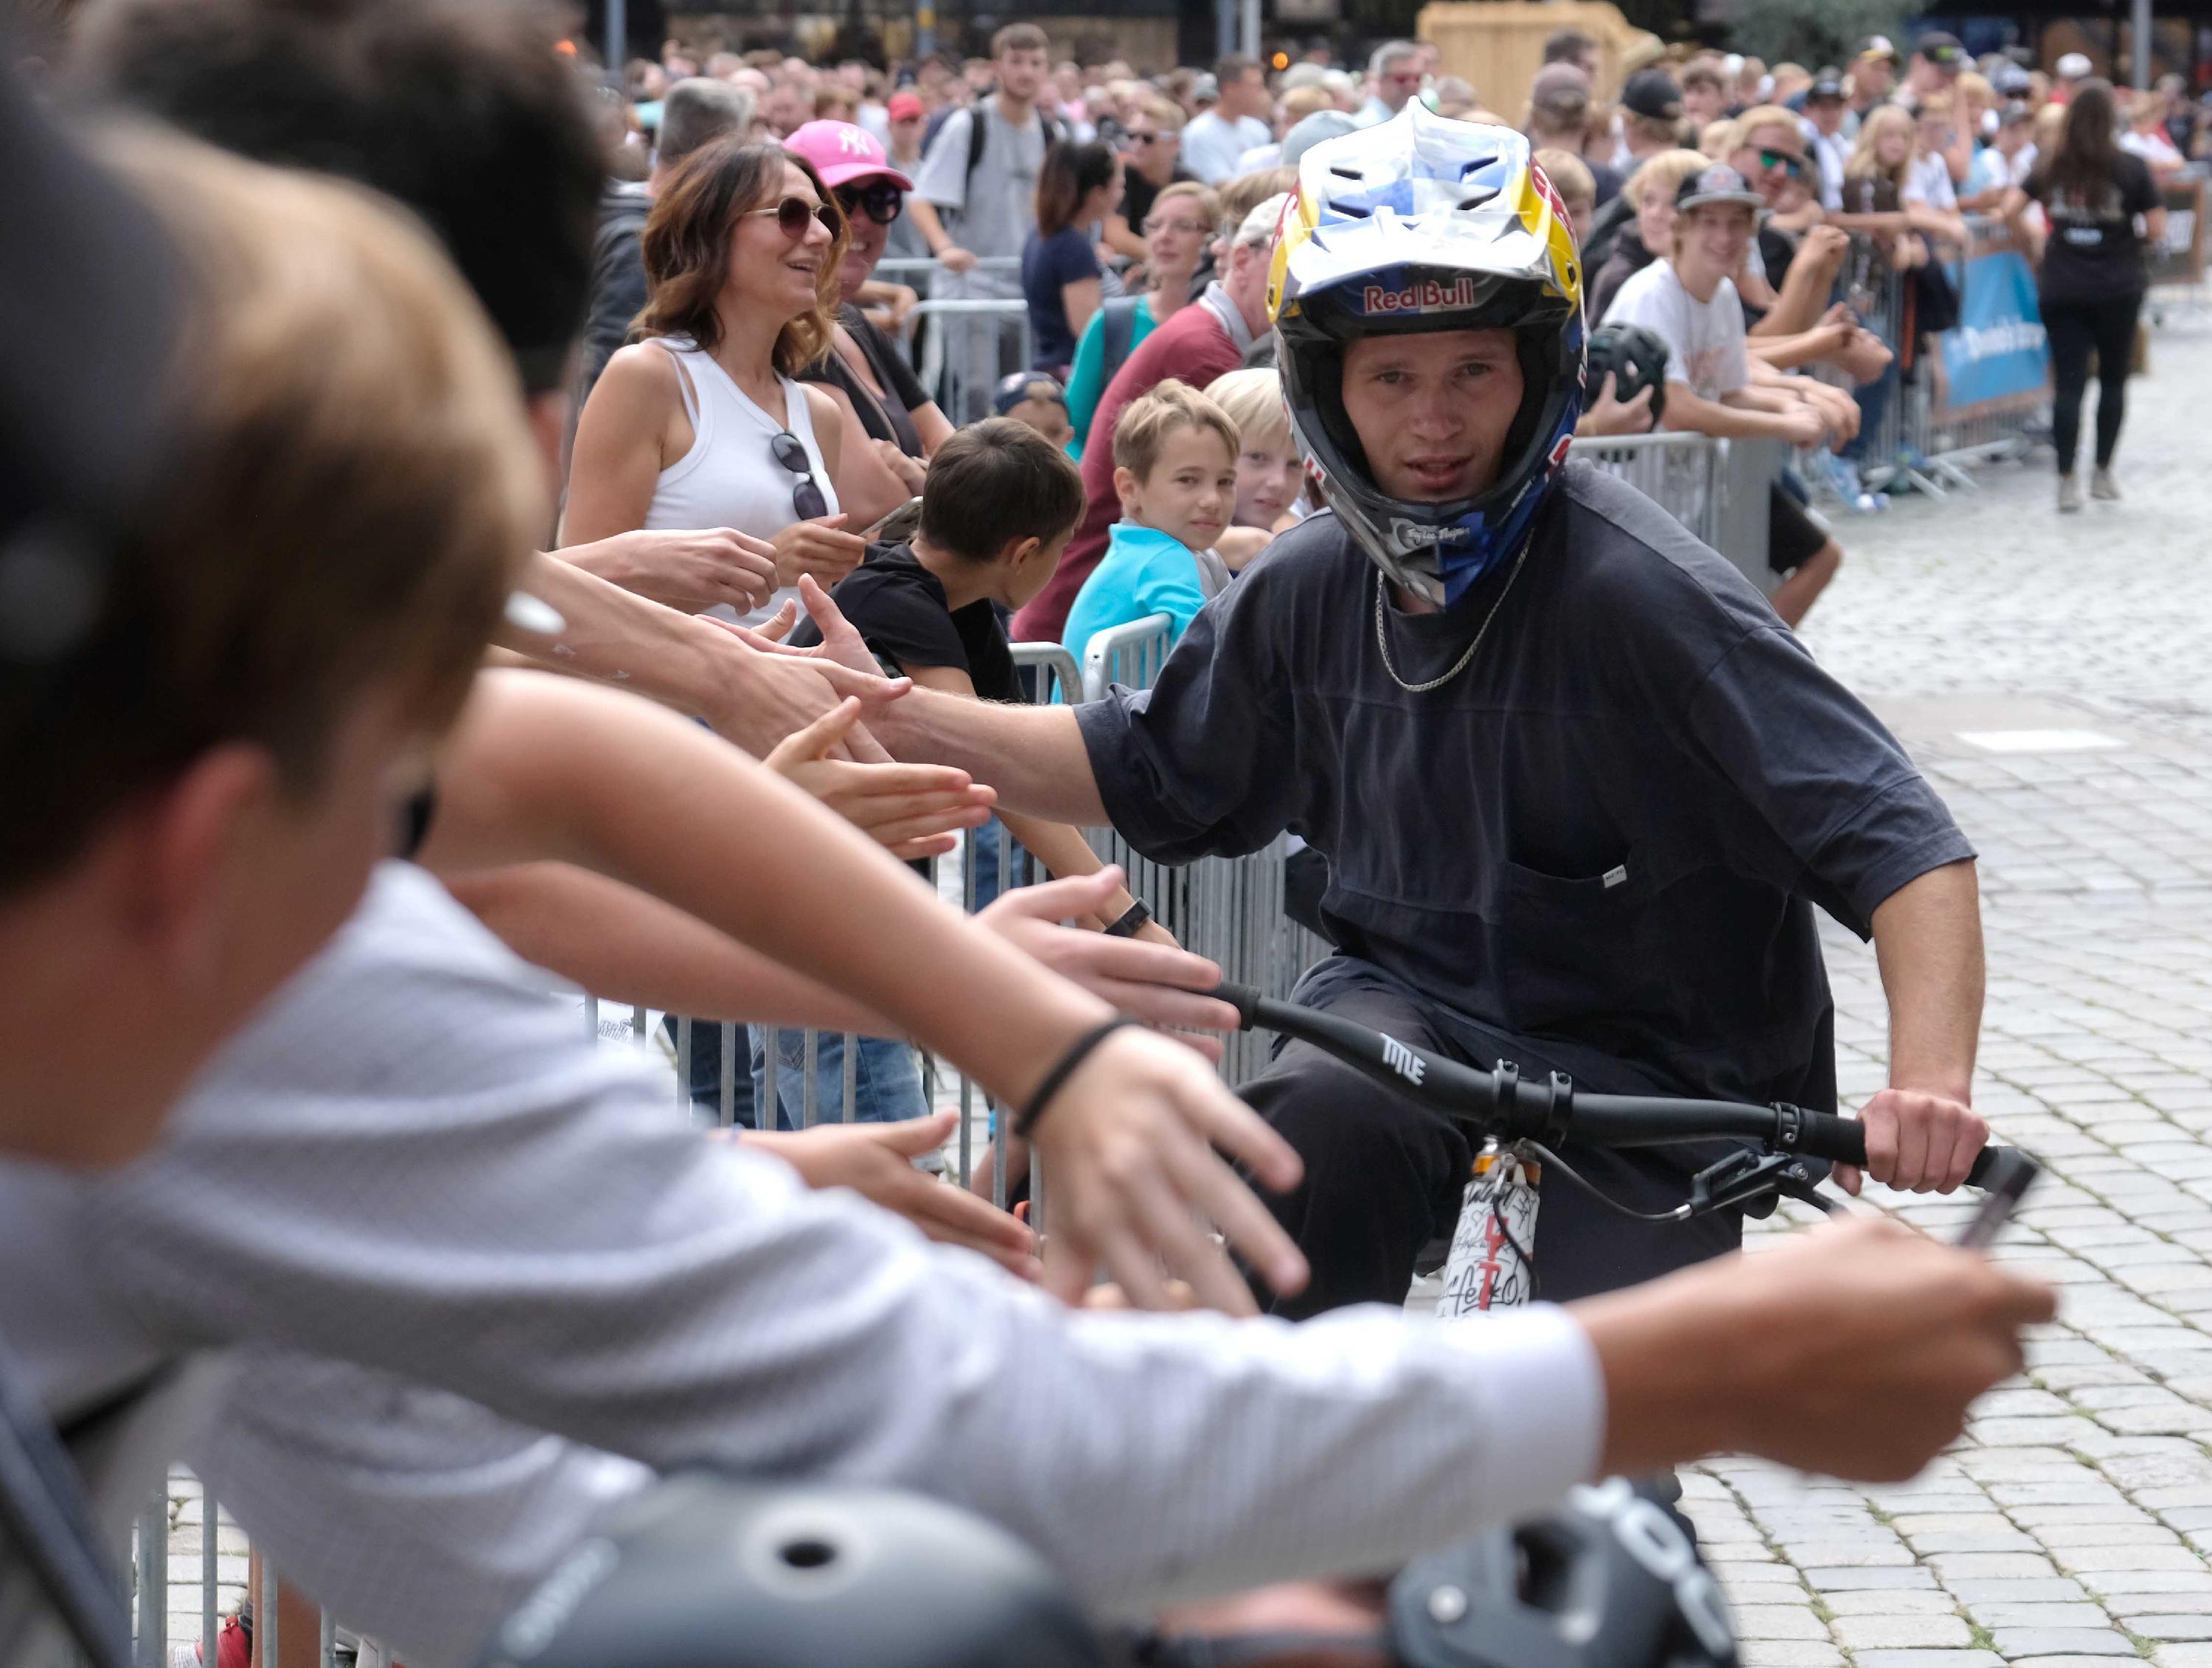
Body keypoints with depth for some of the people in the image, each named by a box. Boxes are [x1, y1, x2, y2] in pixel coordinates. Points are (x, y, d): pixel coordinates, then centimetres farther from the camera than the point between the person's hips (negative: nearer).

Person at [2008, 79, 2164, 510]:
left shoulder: (2051, 167, 1)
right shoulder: (2131, 168, -8)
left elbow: (2010, 211, 0)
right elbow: (2156, 228, -9)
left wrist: (2032, 236, 17)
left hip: (2060, 291, 2)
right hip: (2116, 289, -2)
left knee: (2068, 384, 1)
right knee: (2113, 380, 14)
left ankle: (2067, 482, -3)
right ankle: (2103, 475, 19)